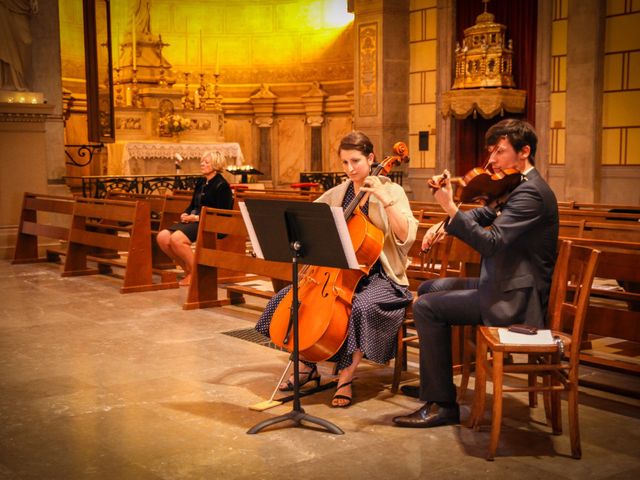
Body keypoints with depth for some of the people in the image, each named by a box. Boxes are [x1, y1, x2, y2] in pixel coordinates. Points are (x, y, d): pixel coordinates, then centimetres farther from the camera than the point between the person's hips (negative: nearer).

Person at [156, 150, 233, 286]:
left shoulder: (221, 185, -7)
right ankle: (187, 270, 3)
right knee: (162, 237, -11)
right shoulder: (200, 182, 19)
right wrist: (186, 214, 3)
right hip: (194, 221, 9)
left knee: (176, 238, -30)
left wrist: (198, 217, -17)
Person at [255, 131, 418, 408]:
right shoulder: (336, 194, 9)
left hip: (378, 276, -5)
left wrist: (385, 199, -25)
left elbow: (406, 236, -18)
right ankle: (307, 366, 7)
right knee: (288, 297, -9)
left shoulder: (391, 191, -4)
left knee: (360, 307, -36)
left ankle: (346, 377, -17)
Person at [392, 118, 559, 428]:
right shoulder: (517, 187, 11)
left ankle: (442, 404, -10)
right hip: (503, 284, 11)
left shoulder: (531, 193, -21)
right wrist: (445, 225, 4)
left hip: (515, 298, -11)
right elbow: (487, 214, 22)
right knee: (429, 288, 19)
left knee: (426, 307, -17)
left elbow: (490, 242, -31)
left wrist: (450, 207, -33)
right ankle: (433, 382, 27)